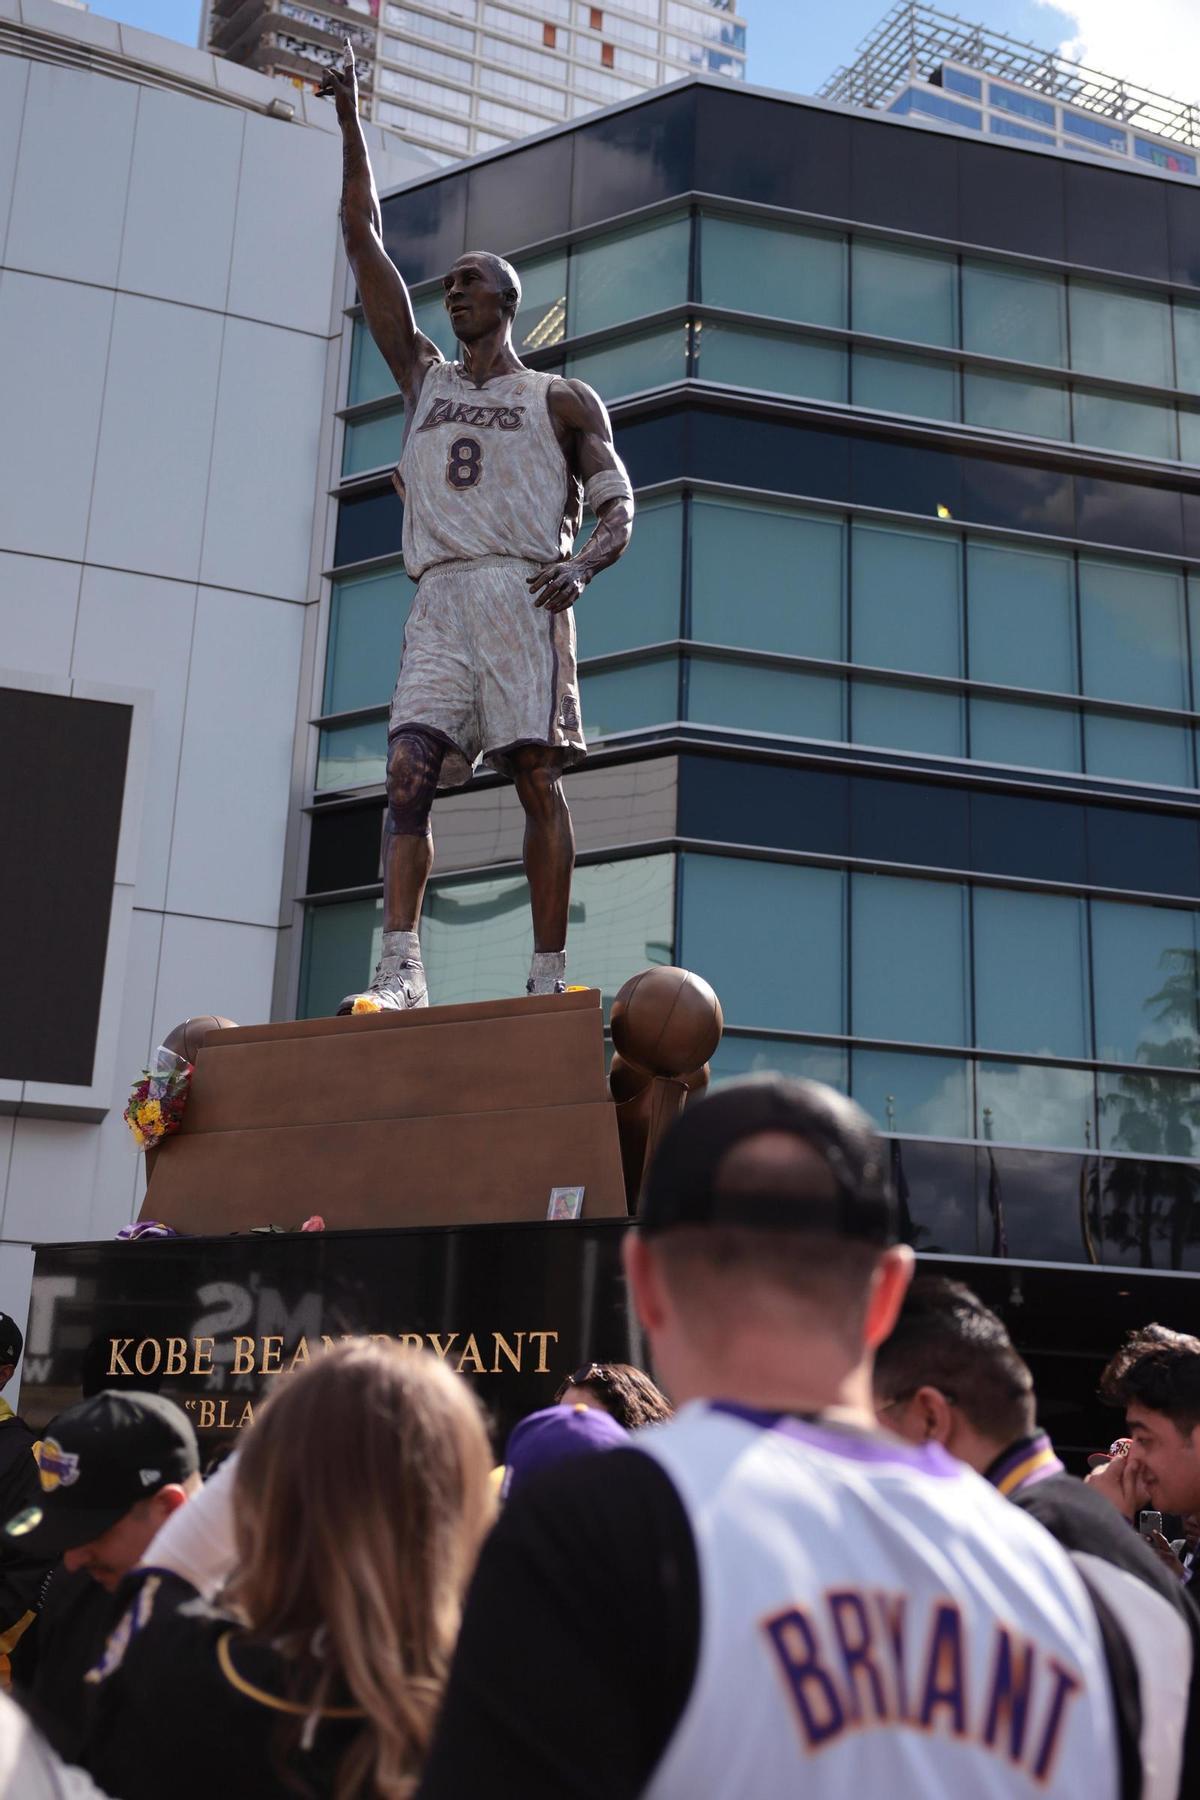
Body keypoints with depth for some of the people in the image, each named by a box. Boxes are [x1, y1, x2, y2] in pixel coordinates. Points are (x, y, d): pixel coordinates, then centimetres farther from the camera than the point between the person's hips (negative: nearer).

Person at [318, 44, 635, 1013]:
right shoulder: (424, 377, 23)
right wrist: (352, 120, 19)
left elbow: (620, 508, 6)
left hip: (523, 597, -3)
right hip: (441, 600, 4)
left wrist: (584, 564, -16)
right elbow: (365, 241, 21)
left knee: (539, 780, -9)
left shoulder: (562, 400, 13)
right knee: (408, 771, -12)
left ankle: (551, 977, -8)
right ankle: (401, 968, -20)